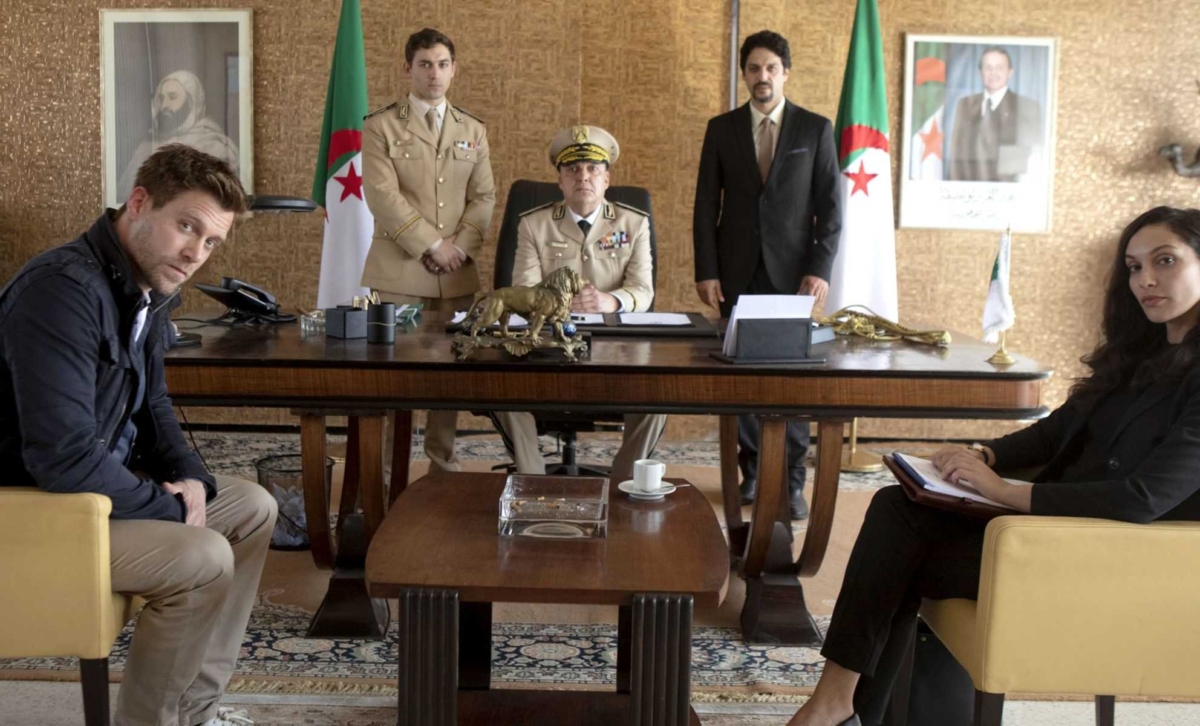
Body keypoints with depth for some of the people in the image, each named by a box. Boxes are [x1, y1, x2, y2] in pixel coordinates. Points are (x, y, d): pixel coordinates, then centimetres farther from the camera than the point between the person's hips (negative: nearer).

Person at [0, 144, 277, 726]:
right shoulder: (63, 289, -27)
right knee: (204, 557, -24)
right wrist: (170, 508, -19)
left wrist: (189, 476, -4)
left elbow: (151, 406, 16)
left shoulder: (150, 289, 5)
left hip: (102, 481, 11)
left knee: (253, 509, 11)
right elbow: (63, 456, -33)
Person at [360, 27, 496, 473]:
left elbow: (484, 197, 8)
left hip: (459, 271, 4)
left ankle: (443, 453, 18)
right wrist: (433, 245, -12)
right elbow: (384, 197, -9)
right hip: (399, 269, -4)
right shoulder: (380, 127, 1)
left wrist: (460, 247, -7)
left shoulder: (473, 130, 14)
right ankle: (392, 462, 6)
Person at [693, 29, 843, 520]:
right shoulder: (721, 129, 7)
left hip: (791, 272, -1)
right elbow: (706, 205, 5)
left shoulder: (815, 129, 4)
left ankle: (791, 481, 6)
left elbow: (830, 206, 2)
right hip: (737, 273, 1)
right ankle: (752, 471, 14)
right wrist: (706, 271, -2)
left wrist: (820, 269, -8)